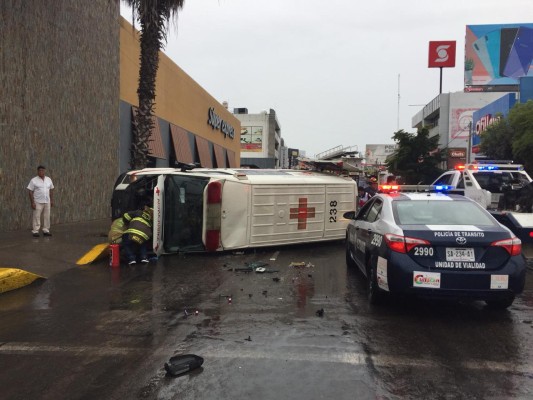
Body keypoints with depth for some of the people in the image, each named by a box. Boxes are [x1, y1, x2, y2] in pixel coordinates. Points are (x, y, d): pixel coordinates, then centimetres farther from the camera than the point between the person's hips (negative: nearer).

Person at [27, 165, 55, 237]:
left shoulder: (49, 179, 9)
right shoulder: (34, 180, -5)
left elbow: (51, 190, 15)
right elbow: (30, 191, -7)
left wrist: (52, 200, 11)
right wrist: (32, 202, -12)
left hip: (47, 202, 4)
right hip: (38, 202, -4)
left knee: (47, 217, 6)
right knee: (36, 217, -3)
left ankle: (46, 230, 14)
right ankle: (35, 231, 3)